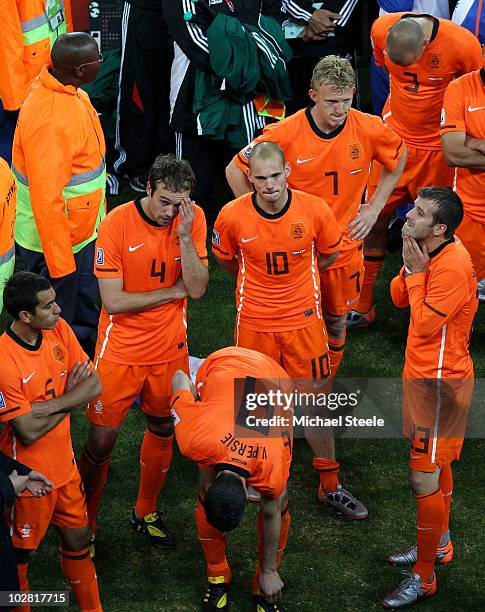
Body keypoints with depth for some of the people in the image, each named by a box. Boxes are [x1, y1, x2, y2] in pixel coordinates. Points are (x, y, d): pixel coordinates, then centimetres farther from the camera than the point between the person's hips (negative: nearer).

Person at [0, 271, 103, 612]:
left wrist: (49, 406, -22)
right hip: (29, 477, -7)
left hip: (64, 465, 7)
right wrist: (69, 395, -11)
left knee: (78, 541, 21)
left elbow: (94, 384, -7)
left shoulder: (59, 329, -7)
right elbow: (29, 432, -24)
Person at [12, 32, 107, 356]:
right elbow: (47, 198, -30)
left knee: (84, 313, 25)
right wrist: (61, 263, -24)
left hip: (80, 229, 9)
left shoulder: (68, 90, -1)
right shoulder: (51, 120, -33)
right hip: (55, 241, -9)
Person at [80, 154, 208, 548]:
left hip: (169, 348, 4)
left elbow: (198, 289, -14)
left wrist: (184, 236, -26)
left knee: (162, 430, 18)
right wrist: (174, 291, -13)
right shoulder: (117, 224, -20)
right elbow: (113, 300, -20)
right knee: (102, 439, 1)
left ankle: (146, 513, 39)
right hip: (121, 350, -4)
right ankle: (84, 520, 22)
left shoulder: (193, 219, -9)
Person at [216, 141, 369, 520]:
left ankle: (330, 487, 20)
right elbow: (225, 259, 8)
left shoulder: (315, 210, -14)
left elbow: (330, 255, 6)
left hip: (304, 318, 0)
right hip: (254, 321, 0)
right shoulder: (232, 216, -14)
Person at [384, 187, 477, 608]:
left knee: (425, 478, -5)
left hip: (440, 383, -10)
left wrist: (416, 272, -19)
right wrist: (411, 267, -10)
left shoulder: (452, 264, -27)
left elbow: (424, 324, -25)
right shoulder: (431, 253, 3)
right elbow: (399, 298, 6)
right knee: (437, 464, 23)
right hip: (425, 374, 10)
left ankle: (424, 578, 5)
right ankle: (440, 544, 41)